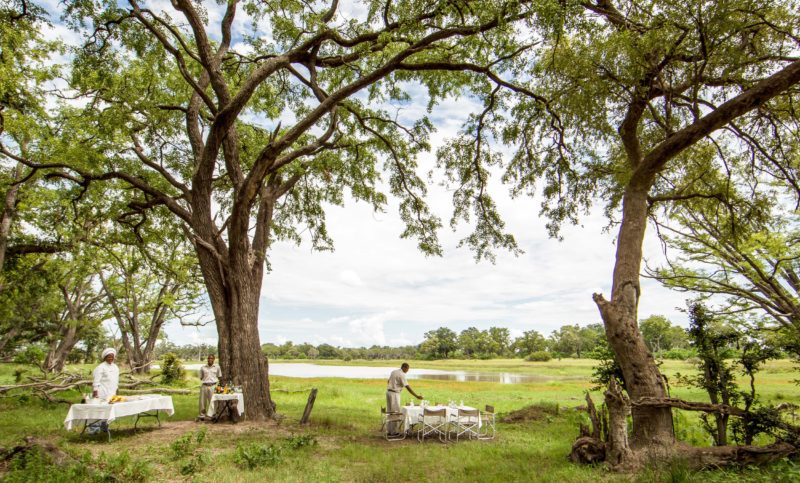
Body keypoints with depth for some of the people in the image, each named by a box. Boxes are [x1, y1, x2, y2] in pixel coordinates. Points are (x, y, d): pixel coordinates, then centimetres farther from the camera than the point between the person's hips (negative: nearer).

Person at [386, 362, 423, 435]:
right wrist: (417, 396, -17)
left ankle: (390, 430, 20)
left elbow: (388, 381, 20)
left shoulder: (393, 371, 10)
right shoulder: (402, 375, -16)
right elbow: (408, 387, -19)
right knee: (395, 412, -1)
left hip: (388, 392, 9)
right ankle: (394, 431, 3)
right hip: (394, 394, -9)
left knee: (390, 412, 14)